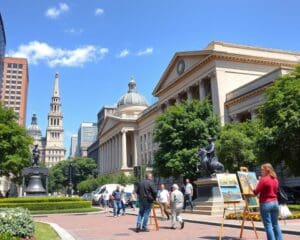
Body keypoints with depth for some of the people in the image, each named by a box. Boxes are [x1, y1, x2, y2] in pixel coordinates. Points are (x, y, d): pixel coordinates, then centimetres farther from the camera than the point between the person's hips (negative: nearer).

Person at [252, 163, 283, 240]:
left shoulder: (263, 179, -13)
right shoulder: (275, 180, 8)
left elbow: (256, 192, -13)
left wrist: (251, 188, 7)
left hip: (265, 203, -7)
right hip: (275, 202, 7)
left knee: (268, 225, -1)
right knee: (275, 224, 15)